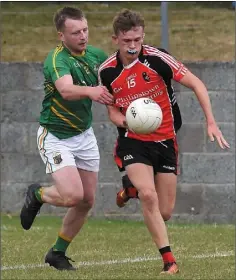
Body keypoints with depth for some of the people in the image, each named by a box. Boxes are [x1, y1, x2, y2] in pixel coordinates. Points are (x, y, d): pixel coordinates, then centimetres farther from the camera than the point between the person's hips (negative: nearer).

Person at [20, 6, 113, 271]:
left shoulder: (95, 55, -2)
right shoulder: (57, 59, -24)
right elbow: (66, 90, -43)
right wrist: (91, 91, -63)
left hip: (84, 134, 7)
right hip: (55, 136, -7)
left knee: (87, 200, 6)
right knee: (72, 195, -21)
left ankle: (58, 253, 25)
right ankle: (37, 194, 14)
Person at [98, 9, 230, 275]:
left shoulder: (157, 58, -15)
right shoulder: (107, 71, -6)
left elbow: (196, 84, -10)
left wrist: (211, 122, -17)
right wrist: (125, 121, -16)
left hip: (165, 140, 1)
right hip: (133, 142, -1)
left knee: (164, 213, 5)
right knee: (149, 196, -26)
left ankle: (134, 186, 40)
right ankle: (169, 260, -18)